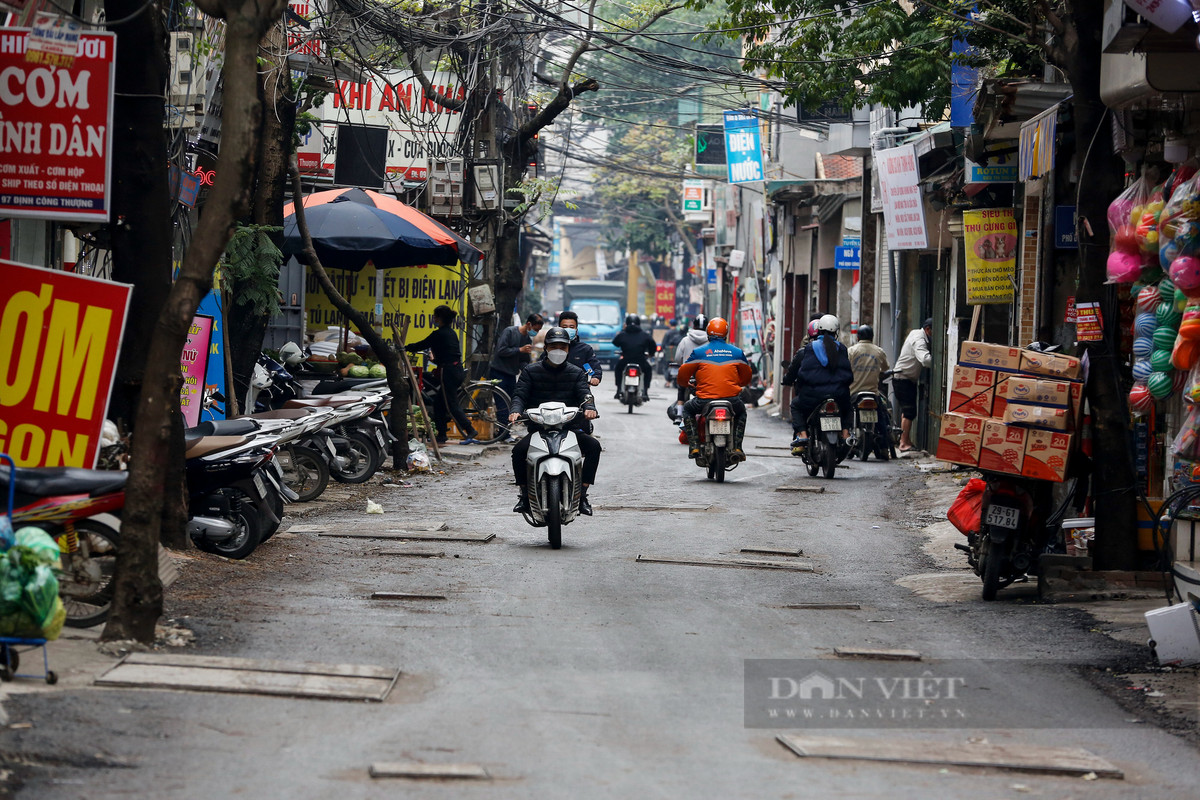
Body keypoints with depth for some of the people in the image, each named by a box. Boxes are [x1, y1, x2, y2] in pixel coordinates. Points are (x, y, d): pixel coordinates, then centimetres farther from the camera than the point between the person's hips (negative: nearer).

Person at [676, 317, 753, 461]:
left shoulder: (698, 352, 3)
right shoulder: (737, 352, 10)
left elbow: (682, 375, 7)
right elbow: (746, 377, 20)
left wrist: (684, 384, 31)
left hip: (705, 399, -2)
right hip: (732, 399, 2)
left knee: (688, 409, 30)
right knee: (741, 412, 36)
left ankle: (694, 446, 15)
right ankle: (736, 448, 18)